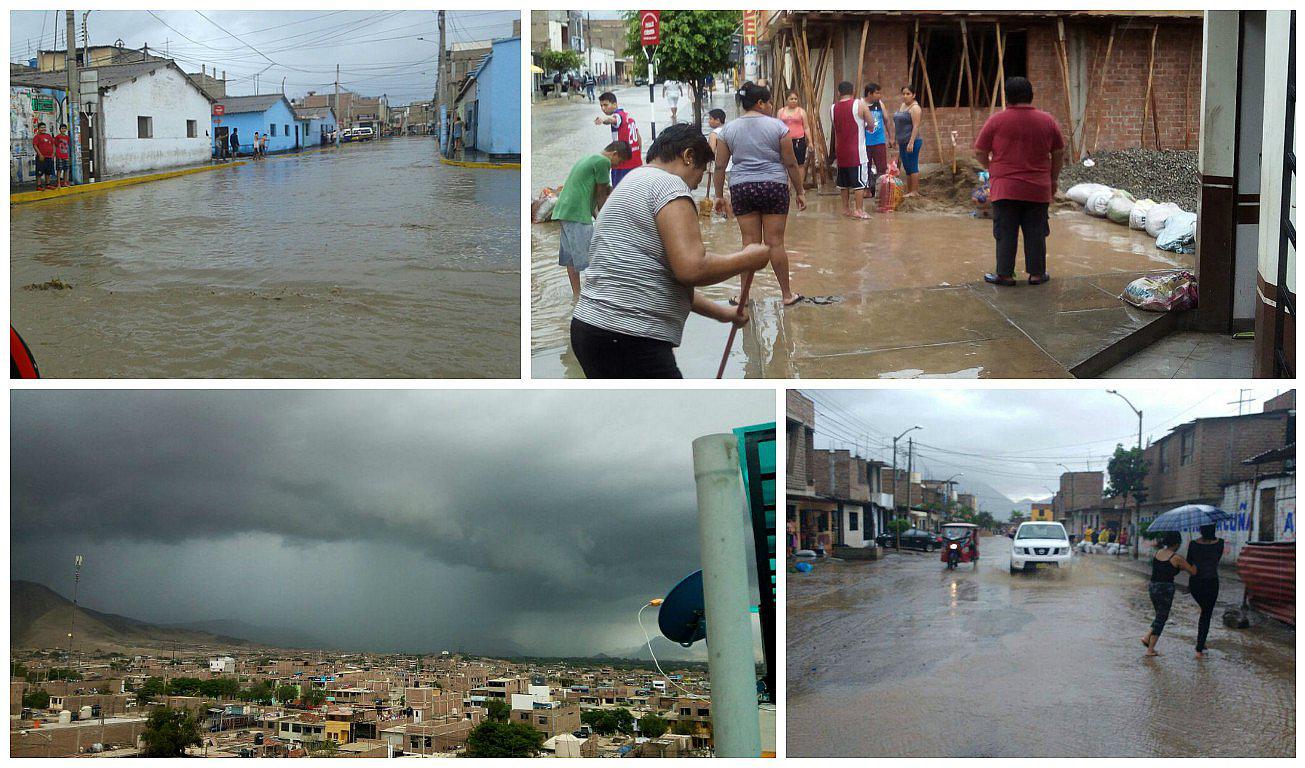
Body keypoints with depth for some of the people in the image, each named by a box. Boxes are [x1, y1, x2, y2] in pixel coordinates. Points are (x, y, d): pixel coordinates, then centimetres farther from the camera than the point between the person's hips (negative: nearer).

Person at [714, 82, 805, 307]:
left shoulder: (729, 129, 6)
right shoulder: (777, 126, -2)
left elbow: (720, 166, 6)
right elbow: (790, 163, 0)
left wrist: (719, 195, 14)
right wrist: (800, 192, 9)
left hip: (741, 188, 2)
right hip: (774, 187, -2)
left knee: (749, 243, 5)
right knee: (775, 242, 2)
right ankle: (787, 294, 10)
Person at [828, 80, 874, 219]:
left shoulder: (833, 108, 3)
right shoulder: (860, 104, -8)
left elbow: (834, 128, 11)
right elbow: (871, 124, -2)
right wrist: (864, 125, 18)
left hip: (841, 150, 5)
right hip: (856, 151, -4)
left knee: (843, 182, 13)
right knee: (859, 181, -2)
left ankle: (846, 208, 19)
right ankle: (858, 210, -6)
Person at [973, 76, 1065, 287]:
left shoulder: (996, 120, -4)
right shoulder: (1048, 121, 4)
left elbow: (979, 152, 1)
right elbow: (1059, 153, 11)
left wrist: (991, 167, 19)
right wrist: (1054, 179, 23)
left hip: (1005, 188, -2)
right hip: (1038, 190, 2)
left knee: (1006, 233, 4)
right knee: (1036, 233, 10)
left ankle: (1005, 274, 7)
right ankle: (1036, 274, 15)